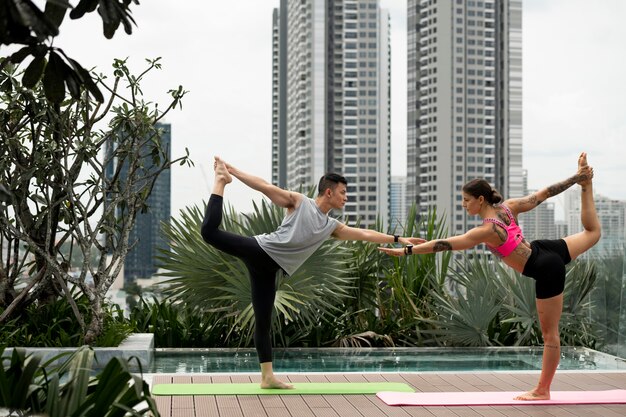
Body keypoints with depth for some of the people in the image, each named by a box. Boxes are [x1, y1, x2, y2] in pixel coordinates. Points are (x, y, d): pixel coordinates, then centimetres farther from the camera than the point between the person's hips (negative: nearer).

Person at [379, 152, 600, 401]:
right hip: (548, 250, 7)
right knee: (592, 232, 36)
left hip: (546, 271, -7)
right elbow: (543, 194, 4)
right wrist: (578, 179, 14)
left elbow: (446, 244, -25)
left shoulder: (487, 230, -24)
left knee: (549, 333, 3)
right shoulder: (508, 206, -4)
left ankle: (542, 390, 13)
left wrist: (406, 251, -23)